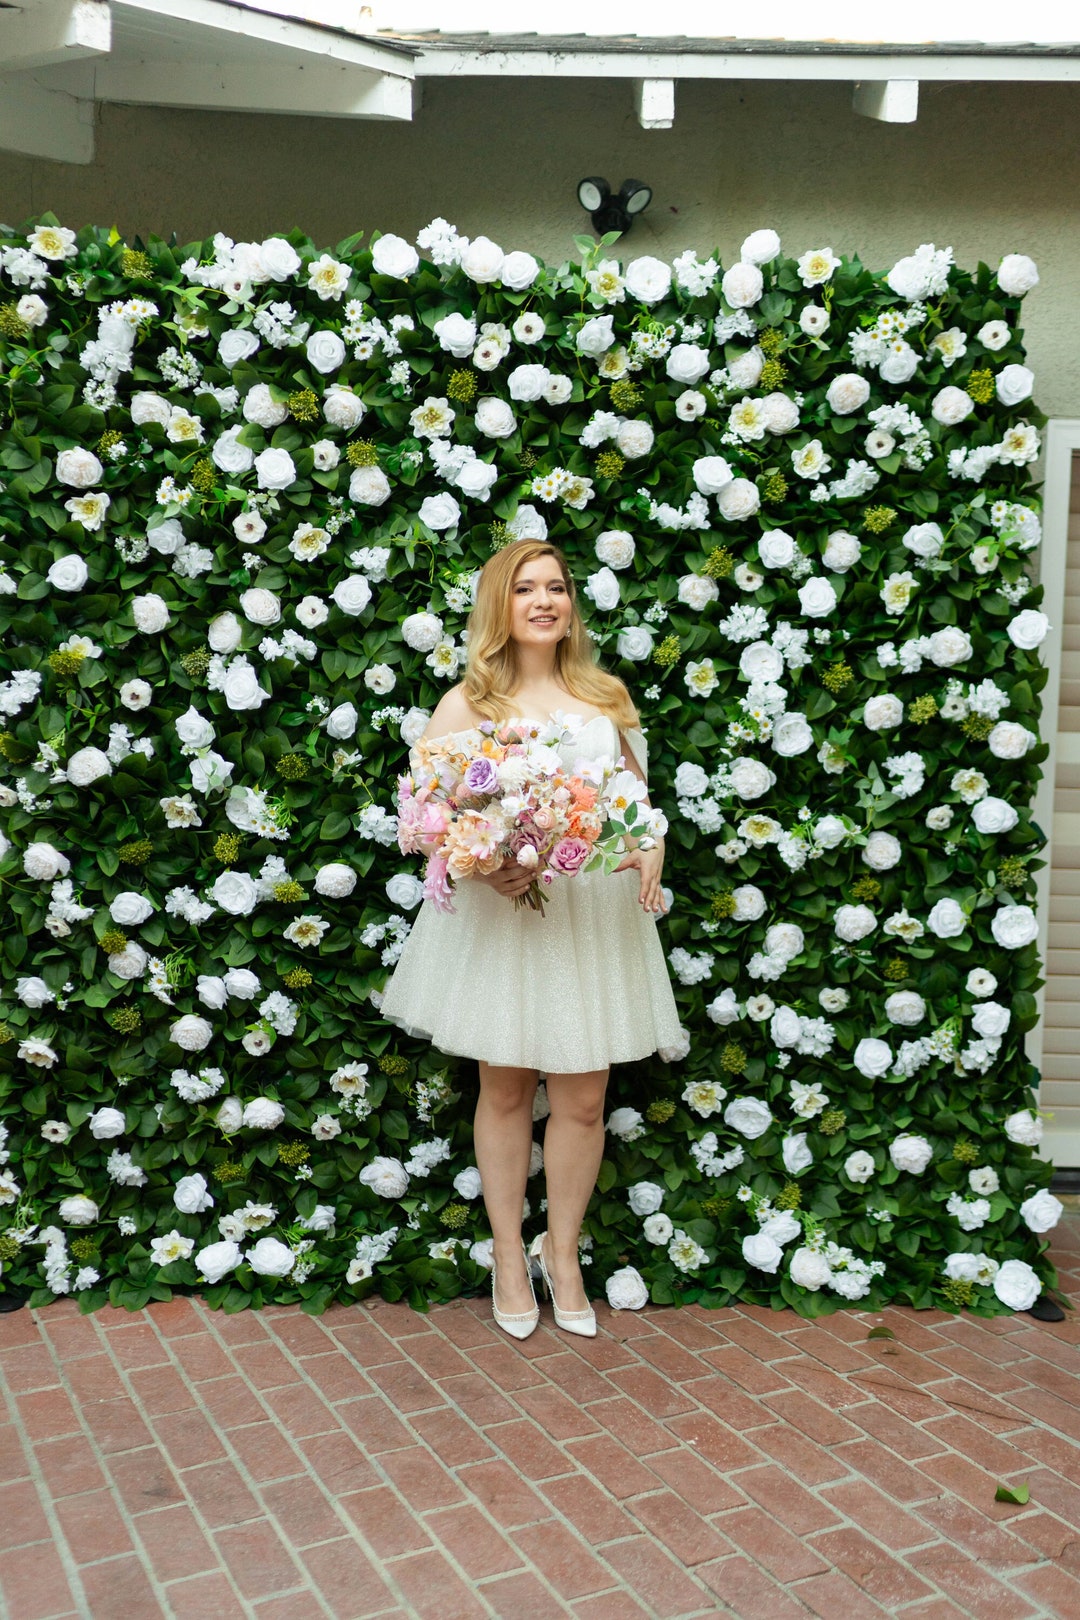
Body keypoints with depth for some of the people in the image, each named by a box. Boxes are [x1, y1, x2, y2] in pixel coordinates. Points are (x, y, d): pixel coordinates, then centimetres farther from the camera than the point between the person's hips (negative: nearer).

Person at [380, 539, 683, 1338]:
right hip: (502, 914, -2)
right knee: (505, 1088, 10)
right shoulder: (467, 704, 0)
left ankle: (562, 1252, 28)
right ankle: (509, 1257, 28)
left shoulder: (606, 697, 10)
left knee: (584, 1096, 6)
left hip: (594, 912, 2)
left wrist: (651, 854, -6)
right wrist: (484, 868, -21)